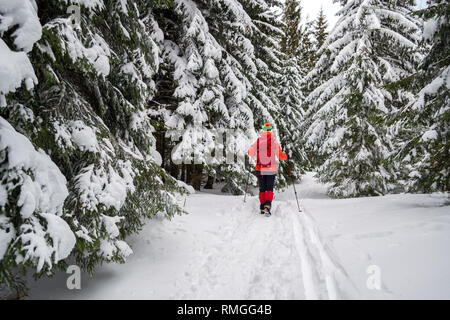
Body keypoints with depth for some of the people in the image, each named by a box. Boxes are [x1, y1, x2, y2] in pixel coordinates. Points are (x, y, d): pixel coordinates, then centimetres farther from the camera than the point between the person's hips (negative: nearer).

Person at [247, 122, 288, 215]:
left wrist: (251, 148, 29)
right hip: (271, 169, -2)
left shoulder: (258, 141, -2)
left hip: (260, 170, 2)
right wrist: (285, 156, 14)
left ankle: (262, 208, 16)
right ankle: (267, 205, -16)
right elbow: (280, 156, -8)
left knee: (262, 189, 14)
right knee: (270, 189, 6)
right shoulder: (274, 142, -8)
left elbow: (251, 154, 7)